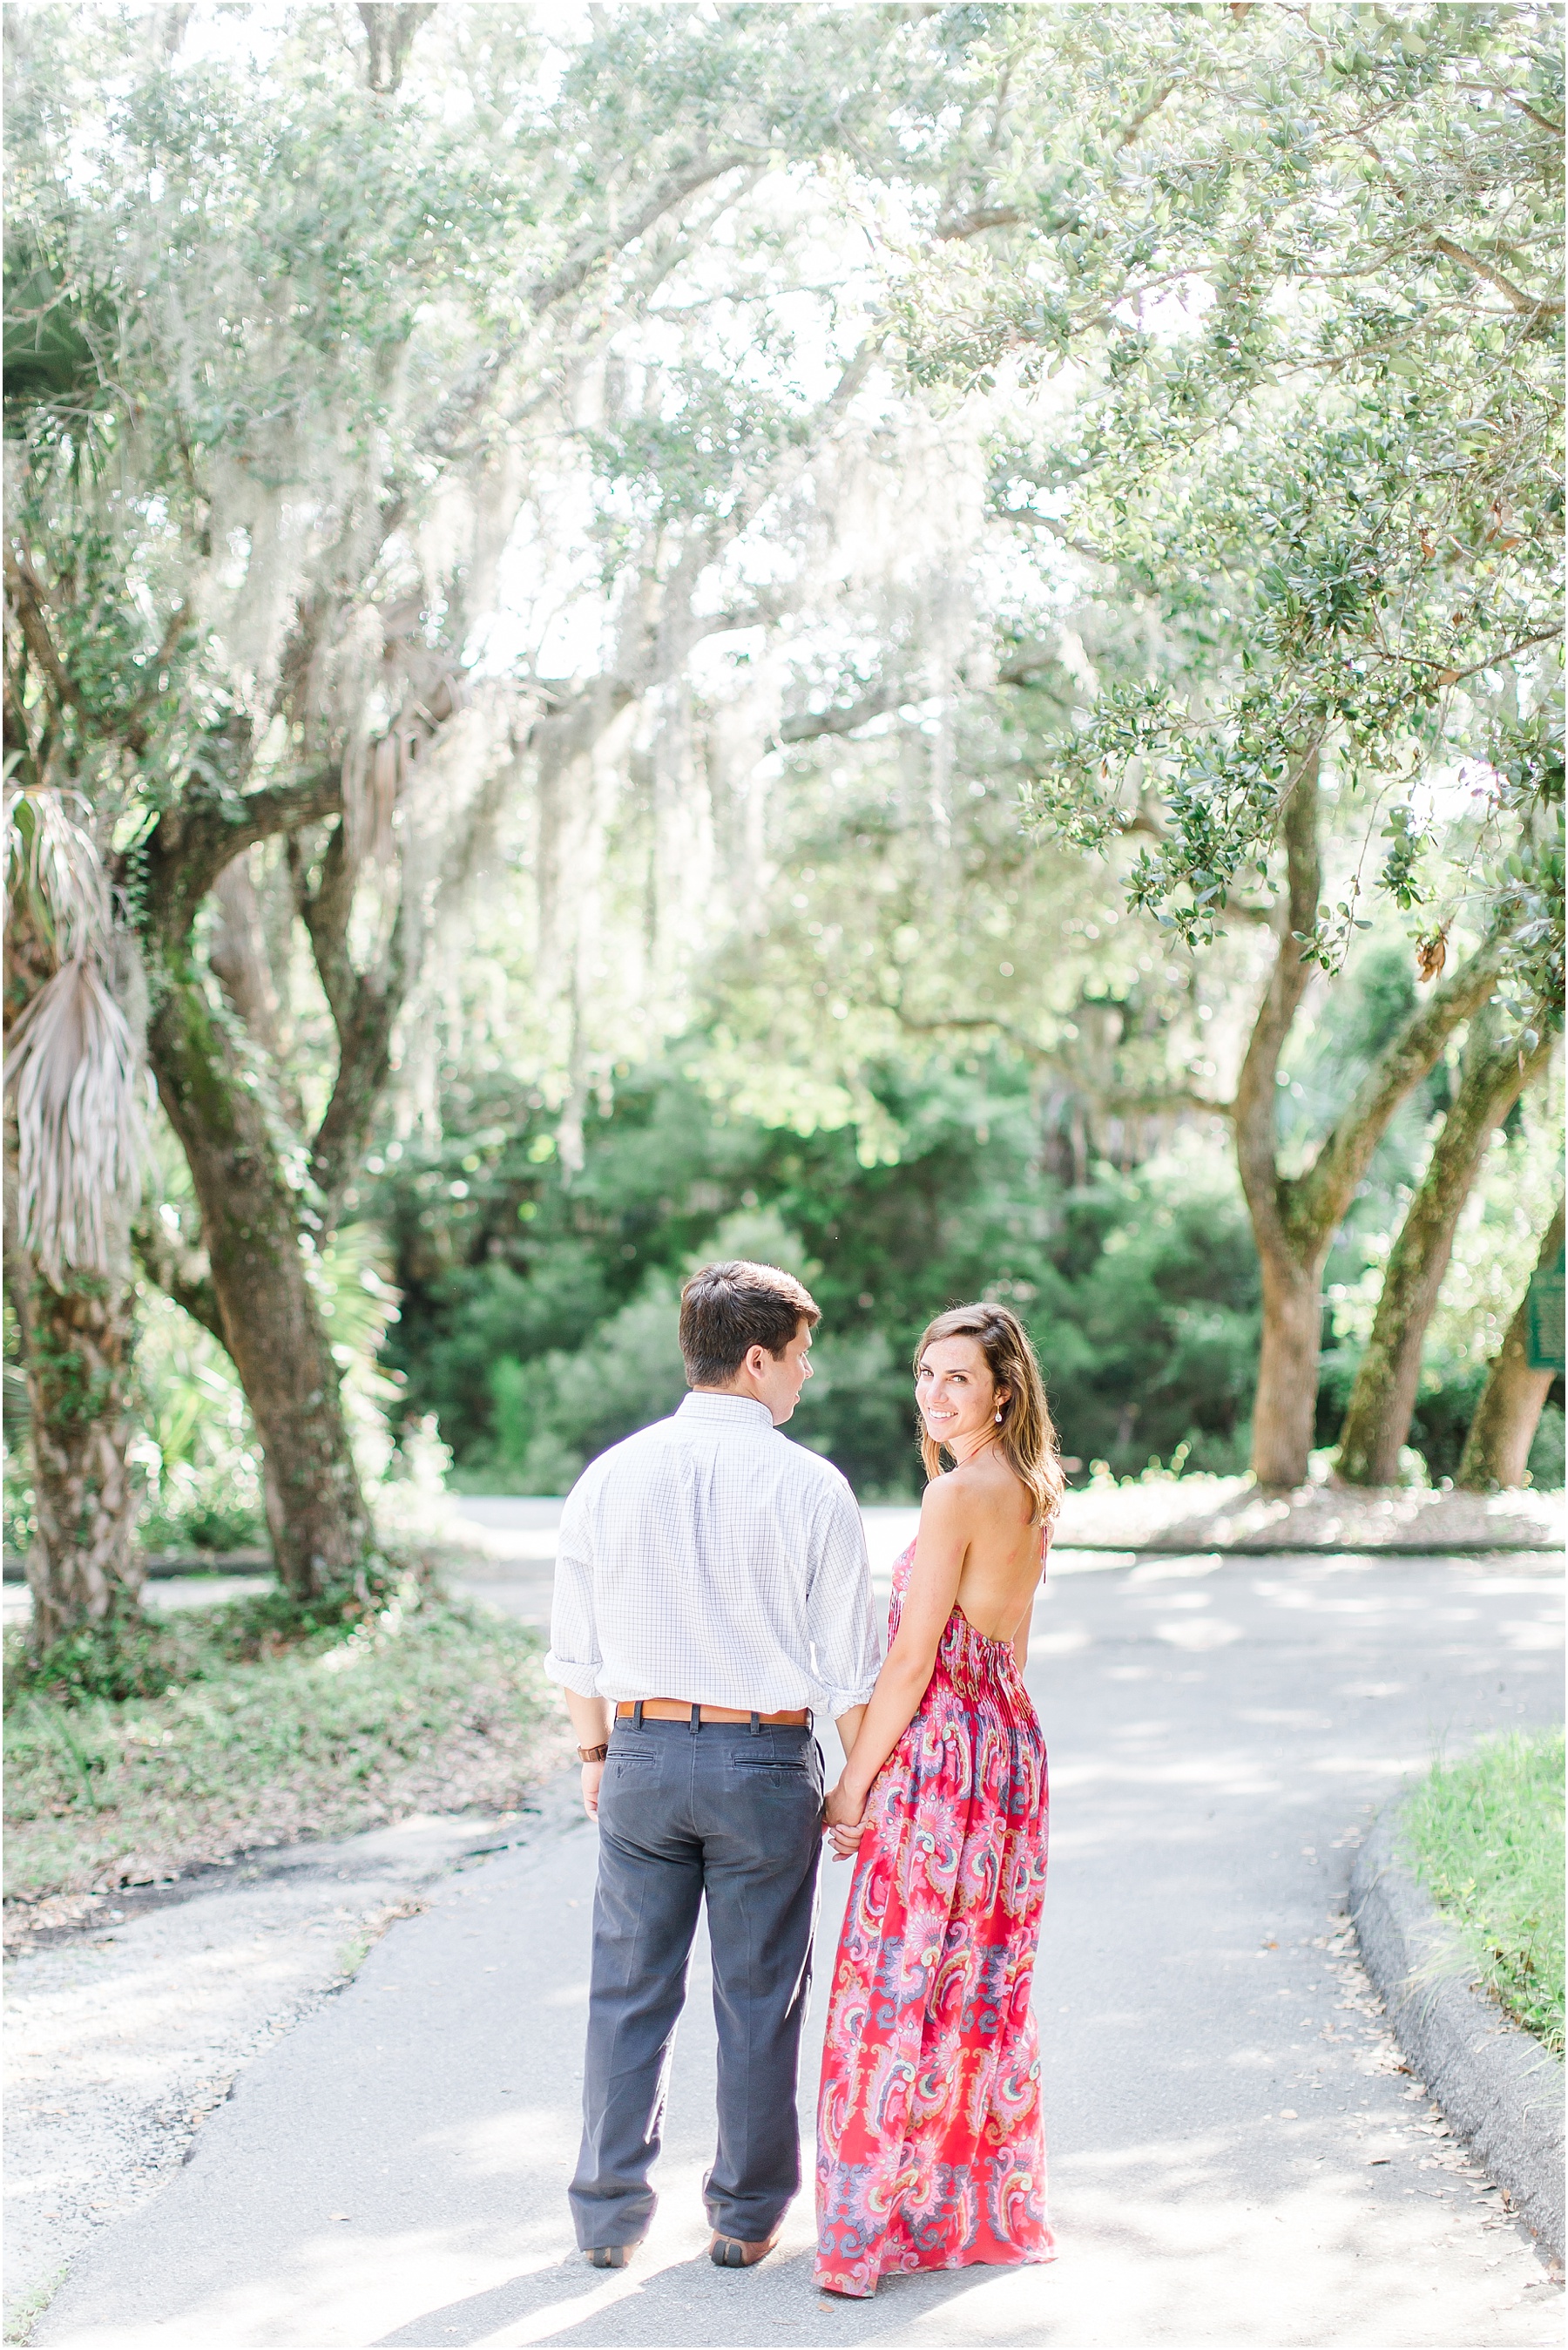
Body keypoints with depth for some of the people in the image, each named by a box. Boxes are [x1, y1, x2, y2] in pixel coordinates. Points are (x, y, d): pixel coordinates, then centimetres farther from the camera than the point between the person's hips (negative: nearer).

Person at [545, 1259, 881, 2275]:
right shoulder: (809, 1486, -9)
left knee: (630, 1992, 11)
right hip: (766, 1760, -2)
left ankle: (609, 2214, 17)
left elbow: (576, 1645, 6)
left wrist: (596, 1751, 19)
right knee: (759, 2000, 10)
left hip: (644, 1748, 3)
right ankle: (746, 2215, 21)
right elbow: (850, 1662, -6)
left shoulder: (612, 1475, -1)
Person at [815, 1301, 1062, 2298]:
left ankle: (881, 2223, 4)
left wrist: (852, 1783, -9)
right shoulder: (1030, 1491, 10)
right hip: (1010, 1741, 9)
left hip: (940, 1750, -9)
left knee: (902, 1978, -2)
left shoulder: (956, 1494, -16)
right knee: (984, 1977, 15)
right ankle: (985, 2205, 24)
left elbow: (912, 1660, -16)